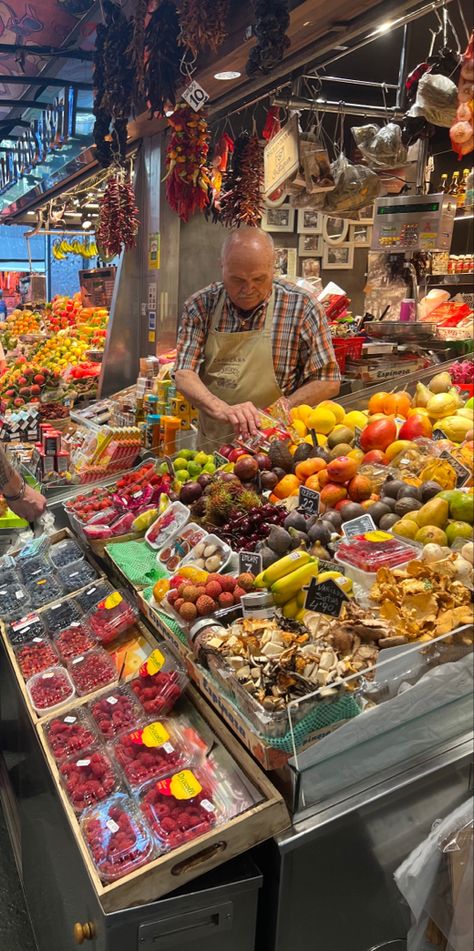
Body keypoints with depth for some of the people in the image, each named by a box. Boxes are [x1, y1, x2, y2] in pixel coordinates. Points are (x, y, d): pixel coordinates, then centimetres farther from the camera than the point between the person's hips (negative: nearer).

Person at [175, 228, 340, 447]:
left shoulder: (302, 306, -5)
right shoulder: (201, 305, 1)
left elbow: (328, 382, -2)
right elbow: (184, 375, -4)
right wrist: (223, 410, -23)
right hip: (212, 445, 1)